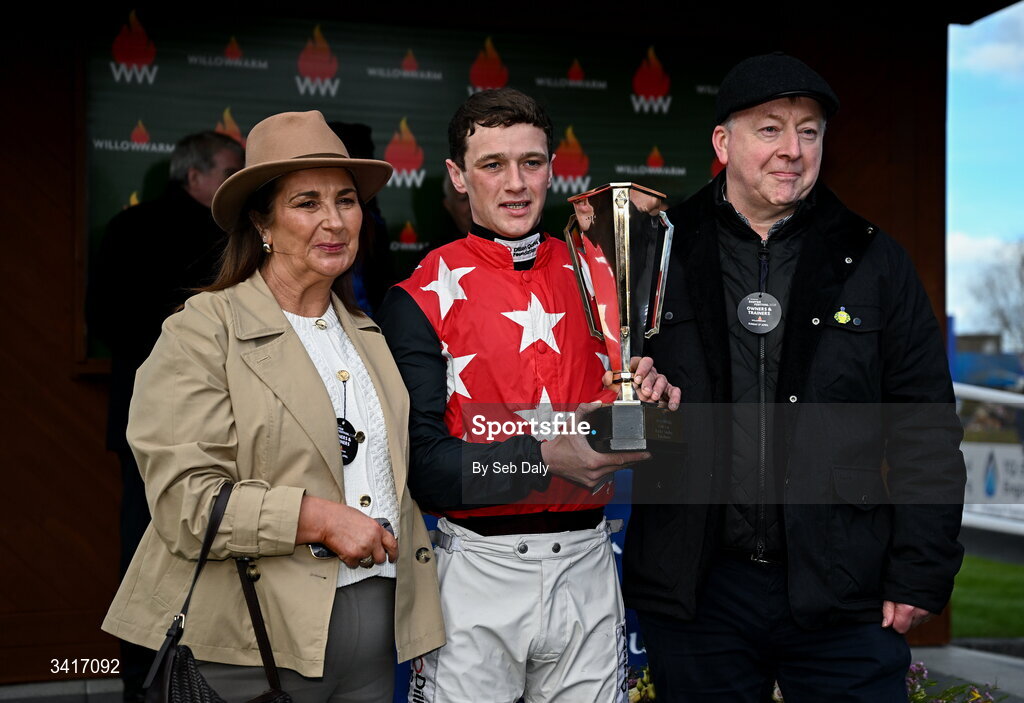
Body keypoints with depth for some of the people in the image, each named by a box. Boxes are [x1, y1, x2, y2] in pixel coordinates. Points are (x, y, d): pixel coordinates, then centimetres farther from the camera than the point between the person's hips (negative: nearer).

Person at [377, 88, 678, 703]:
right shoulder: (422, 299, -6)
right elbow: (421, 464, -13)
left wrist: (652, 400, -10)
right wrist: (545, 456, -25)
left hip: (587, 565, 4)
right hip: (479, 569, -3)